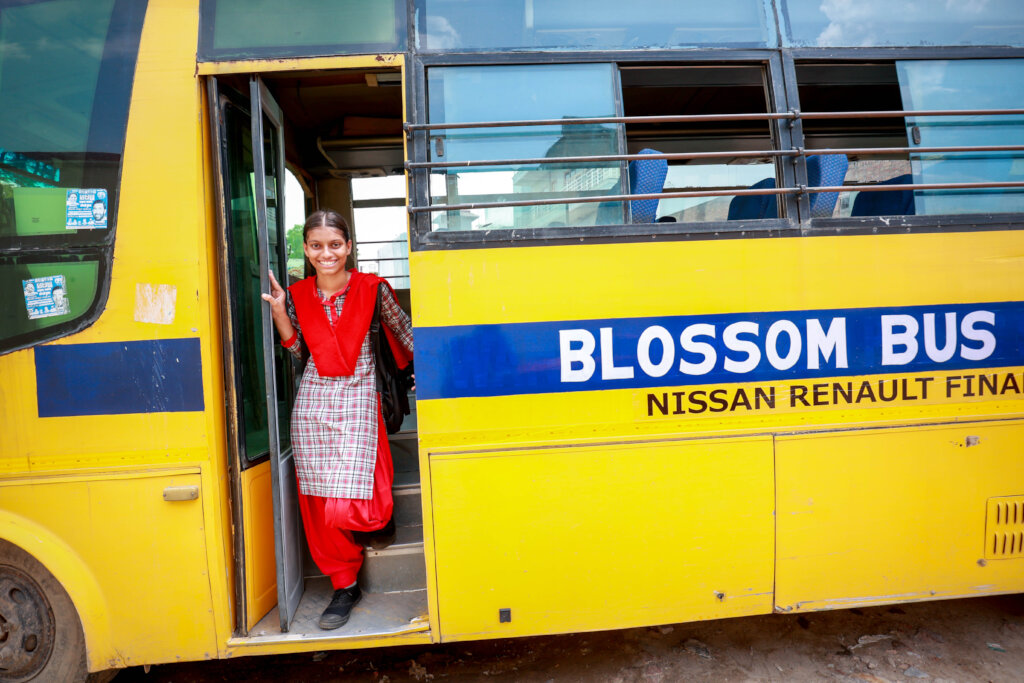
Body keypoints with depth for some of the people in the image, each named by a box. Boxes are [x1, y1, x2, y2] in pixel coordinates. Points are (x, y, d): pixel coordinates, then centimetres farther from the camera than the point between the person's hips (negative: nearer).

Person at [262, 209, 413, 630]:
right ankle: (344, 586, 25)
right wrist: (278, 311, -3)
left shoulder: (371, 288, -4)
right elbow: (296, 350, 9)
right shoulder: (297, 294, 5)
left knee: (345, 508, -10)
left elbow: (402, 329, 7)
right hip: (313, 402, 4)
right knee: (318, 504, 6)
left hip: (356, 400, -3)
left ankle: (381, 513, 27)